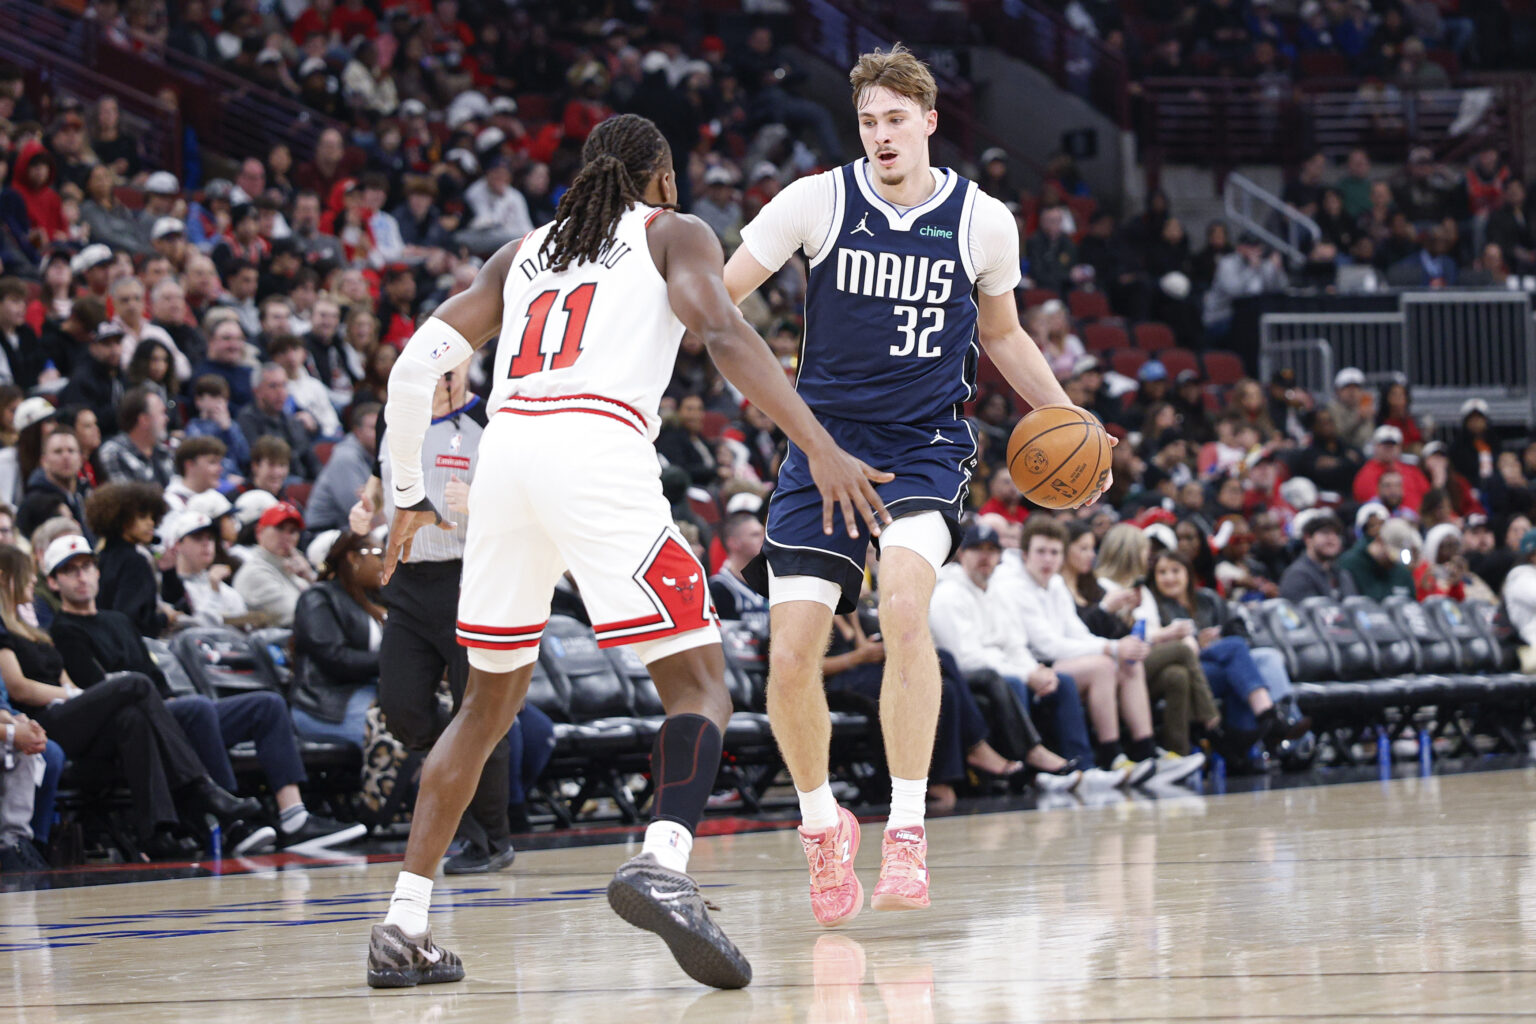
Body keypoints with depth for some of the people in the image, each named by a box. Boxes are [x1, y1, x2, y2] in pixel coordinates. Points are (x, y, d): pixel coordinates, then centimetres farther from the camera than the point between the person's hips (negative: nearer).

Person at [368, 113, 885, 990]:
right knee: (701, 683, -5)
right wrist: (821, 449, -10)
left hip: (507, 452, 5)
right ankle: (664, 865, -34)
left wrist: (409, 496, 30)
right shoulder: (675, 233, 17)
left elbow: (416, 367, 21)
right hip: (598, 450, -5)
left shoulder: (523, 253, 30)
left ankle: (404, 930, 13)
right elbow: (724, 334, -3)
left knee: (491, 702, 19)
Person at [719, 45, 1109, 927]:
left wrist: (1069, 419, 6)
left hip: (926, 445, -1)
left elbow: (1002, 334, 16)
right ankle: (824, 826, 22)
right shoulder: (817, 202, -5)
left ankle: (908, 833, -24)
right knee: (791, 658, -6)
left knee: (904, 599, -30)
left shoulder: (983, 222, -1)